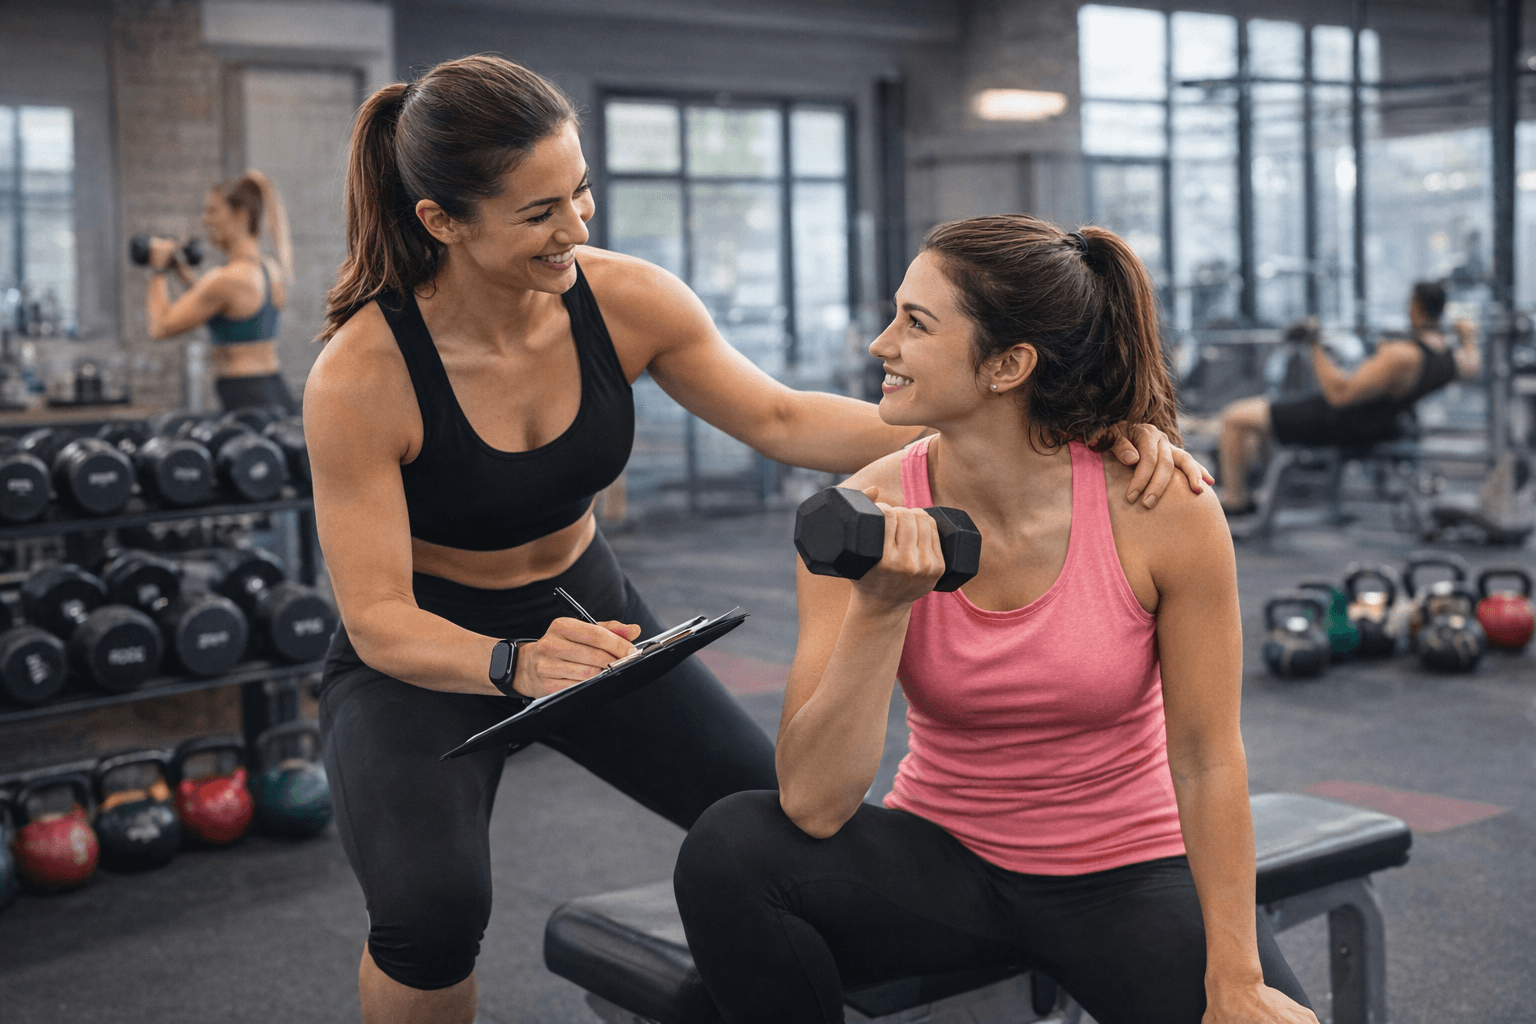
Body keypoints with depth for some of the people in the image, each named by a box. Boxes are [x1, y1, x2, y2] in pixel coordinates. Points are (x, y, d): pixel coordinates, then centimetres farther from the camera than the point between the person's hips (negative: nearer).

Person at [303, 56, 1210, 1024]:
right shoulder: (361, 376, -27)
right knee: (433, 906, -32)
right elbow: (378, 618, -24)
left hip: (585, 615, 4)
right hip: (421, 657, -4)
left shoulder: (624, 300, -16)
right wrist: (514, 663, -45)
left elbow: (782, 420, -14)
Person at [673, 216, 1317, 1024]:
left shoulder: (1161, 510, -18)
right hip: (944, 862, 2)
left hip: (1127, 873, -1)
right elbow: (813, 804, -19)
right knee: (728, 850, -26)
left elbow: (1206, 761, -9)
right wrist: (880, 610, -31)